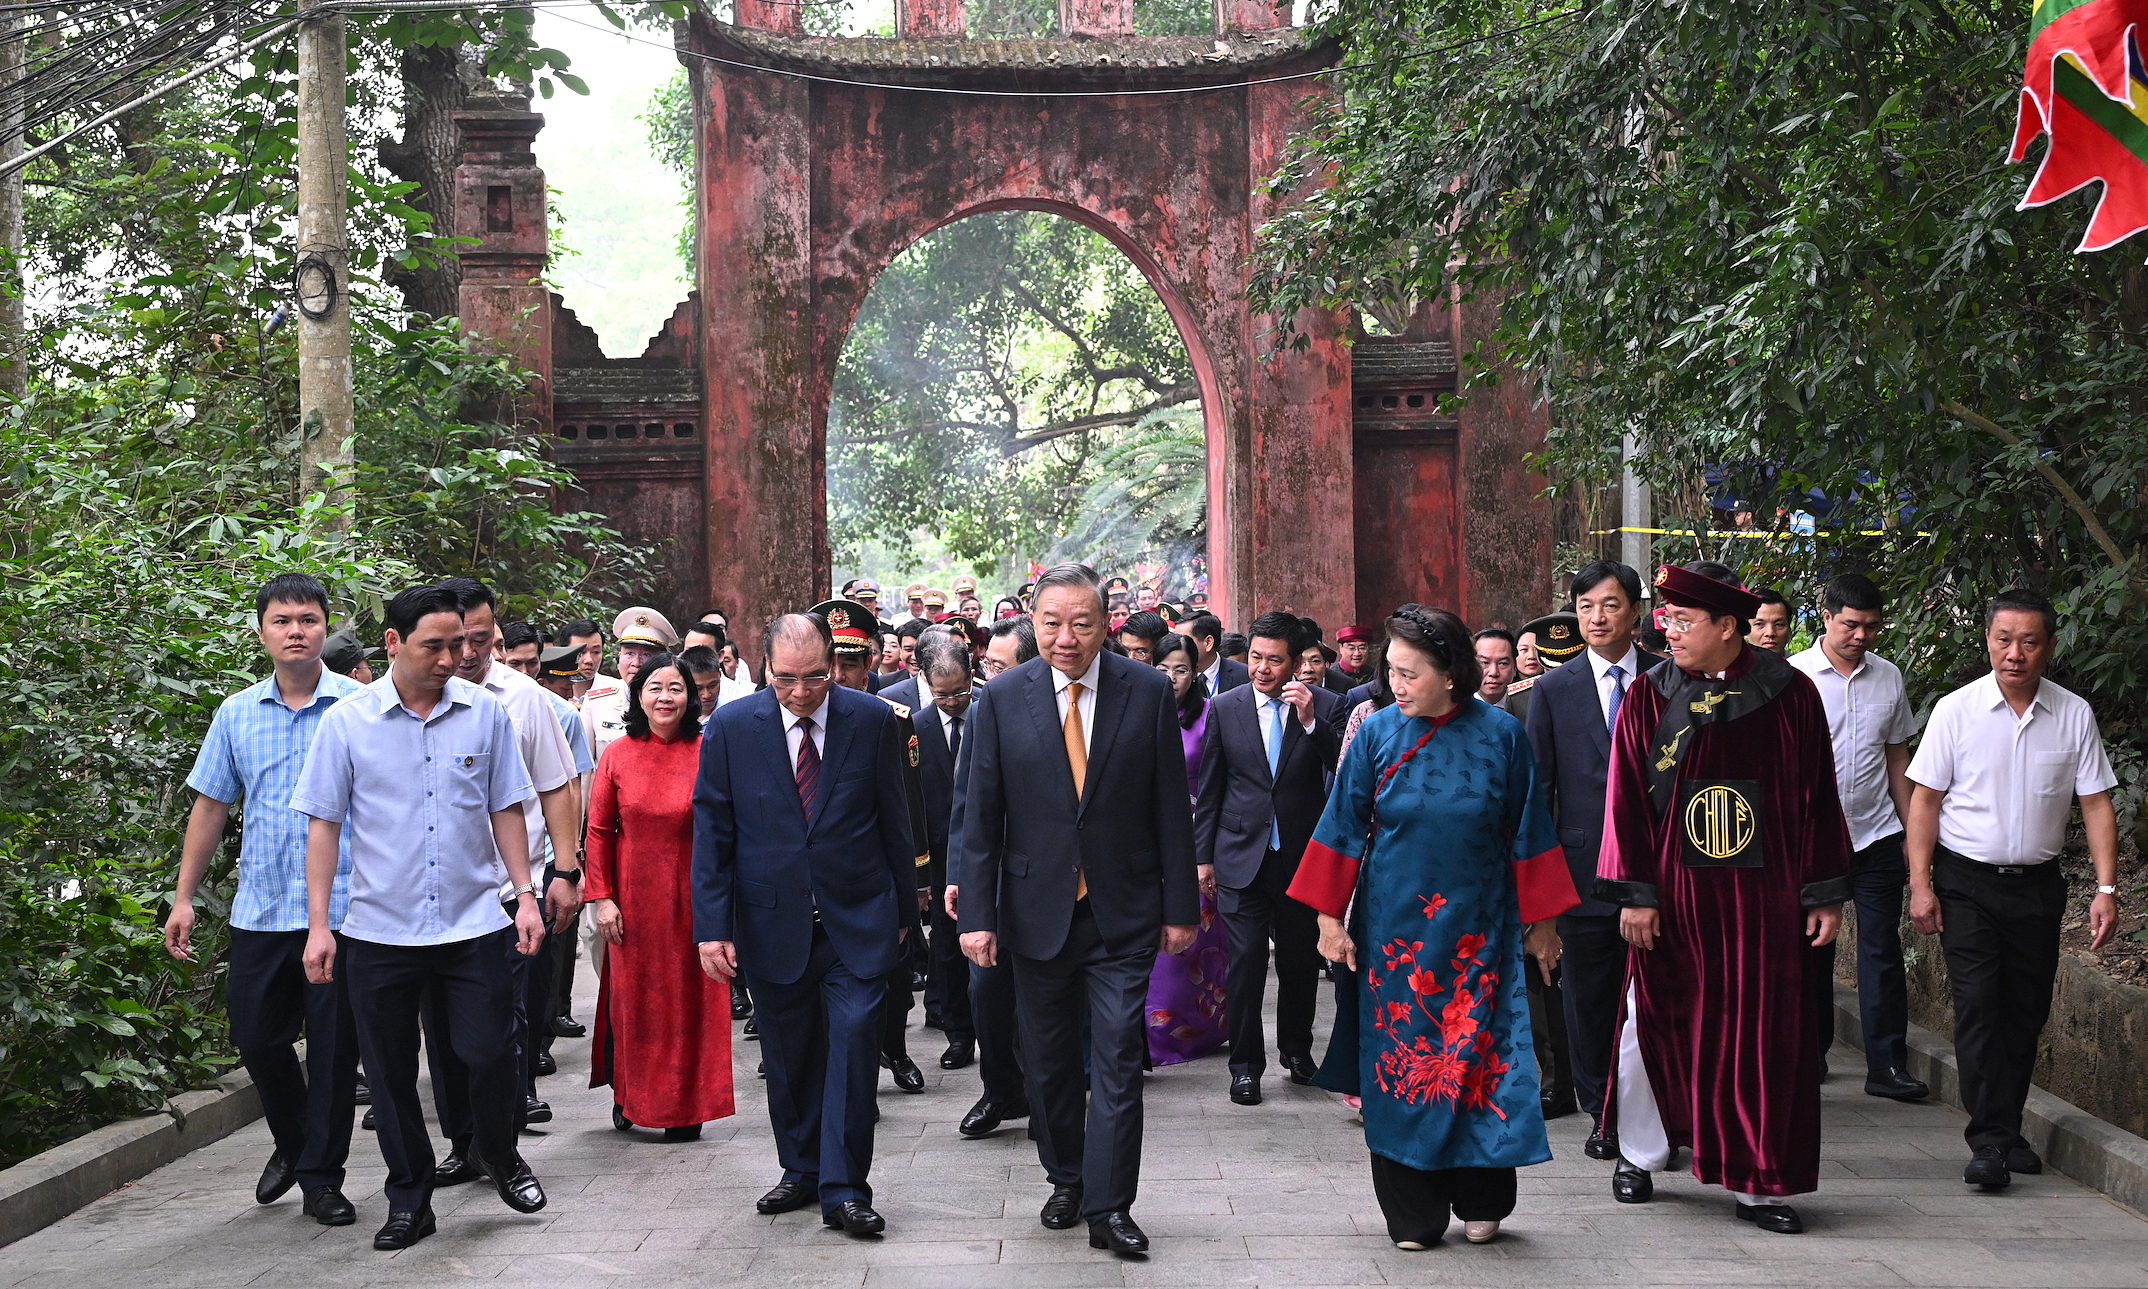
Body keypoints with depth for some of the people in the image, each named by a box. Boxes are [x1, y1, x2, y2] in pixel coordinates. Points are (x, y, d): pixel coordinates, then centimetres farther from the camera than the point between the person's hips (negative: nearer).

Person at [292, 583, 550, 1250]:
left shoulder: (485, 713, 1)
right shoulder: (346, 722, -3)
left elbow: (505, 809, 8)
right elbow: (324, 823, 0)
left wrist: (525, 894, 1)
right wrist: (318, 924, -3)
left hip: (474, 922, 0)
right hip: (379, 930, 0)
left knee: (490, 1053, -1)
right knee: (390, 1074, 8)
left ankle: (499, 1156, 28)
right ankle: (409, 1201, 23)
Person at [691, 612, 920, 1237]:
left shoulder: (873, 720, -3)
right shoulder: (732, 727, -3)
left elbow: (894, 822, 5)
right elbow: (711, 832, -1)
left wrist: (903, 908, 9)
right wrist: (712, 926, -6)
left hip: (857, 920, -1)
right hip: (772, 921, 1)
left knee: (854, 1039, -9)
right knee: (789, 1054, 11)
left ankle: (845, 1190, 0)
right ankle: (801, 1172, 29)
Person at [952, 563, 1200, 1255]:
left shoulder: (1147, 691, -4)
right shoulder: (1002, 699, -3)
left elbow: (1171, 808, -1)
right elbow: (980, 816, -1)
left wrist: (1180, 906, -1)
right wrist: (977, 913, -6)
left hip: (1123, 912, -1)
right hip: (1038, 908, 2)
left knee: (1118, 1061, -4)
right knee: (1049, 1060, 14)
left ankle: (1108, 1207, 4)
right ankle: (1066, 1179, 33)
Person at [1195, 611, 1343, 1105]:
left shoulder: (1327, 706, -1)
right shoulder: (1225, 708, 2)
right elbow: (1210, 788, 7)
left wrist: (1310, 721, -21)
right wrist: (1203, 855, 6)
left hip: (1302, 855, 0)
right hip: (1241, 855, 0)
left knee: (1301, 958, 11)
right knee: (1245, 959, -4)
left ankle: (1297, 1049, 31)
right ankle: (1245, 1064, 9)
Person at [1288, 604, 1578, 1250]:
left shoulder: (1502, 735, -4)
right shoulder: (1378, 733, -2)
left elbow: (1527, 833, 2)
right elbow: (1344, 831, 1)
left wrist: (1540, 923, 5)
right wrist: (1331, 918, -1)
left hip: (1478, 931, 0)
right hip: (1394, 929, 1)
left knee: (1478, 1052, 2)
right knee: (1400, 1056, 3)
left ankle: (1480, 1201, 18)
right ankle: (1412, 1213, 12)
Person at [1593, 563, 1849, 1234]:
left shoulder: (1791, 695, 0)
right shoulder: (1648, 699, 1)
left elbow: (1818, 798, 2)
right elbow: (1626, 799, -1)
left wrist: (1825, 895, 0)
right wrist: (1633, 893, -7)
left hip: (1763, 900, 0)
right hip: (1672, 899, 0)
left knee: (1764, 1036, 2)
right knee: (1656, 1027, 8)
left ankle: (1757, 1182, 12)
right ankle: (1638, 1155, 27)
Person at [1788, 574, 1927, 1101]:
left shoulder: (1888, 677, 7)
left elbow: (1897, 758, 14)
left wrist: (1913, 835, 12)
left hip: (1876, 836, 2)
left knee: (1882, 950, 0)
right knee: (1811, 952, 7)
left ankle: (1888, 1066, 4)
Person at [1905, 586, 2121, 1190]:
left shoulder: (2075, 715, 1)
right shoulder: (1955, 710, -4)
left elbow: (2096, 804, 2)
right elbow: (1925, 800, -1)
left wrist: (2106, 889, -5)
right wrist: (1921, 884, -7)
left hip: (2038, 885, 3)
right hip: (1966, 883, -2)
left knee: (2026, 1010, 7)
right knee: (1978, 1004, -12)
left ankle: (2007, 1129, 22)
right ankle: (1989, 1141, -10)